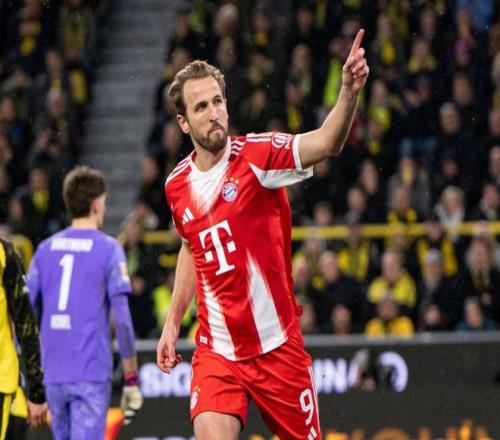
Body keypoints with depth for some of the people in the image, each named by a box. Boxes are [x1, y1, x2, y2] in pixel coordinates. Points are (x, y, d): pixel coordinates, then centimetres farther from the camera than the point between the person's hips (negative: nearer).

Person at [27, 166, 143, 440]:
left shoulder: (45, 248, 10)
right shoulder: (108, 249, -3)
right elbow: (122, 318, -9)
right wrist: (131, 379, -3)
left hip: (53, 374, 5)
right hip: (91, 375, -5)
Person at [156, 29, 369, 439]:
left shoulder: (257, 155, -11)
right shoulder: (177, 185, 3)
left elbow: (326, 143, -30)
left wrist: (349, 91, -48)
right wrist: (173, 321, 20)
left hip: (277, 346, -2)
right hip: (217, 351, 2)